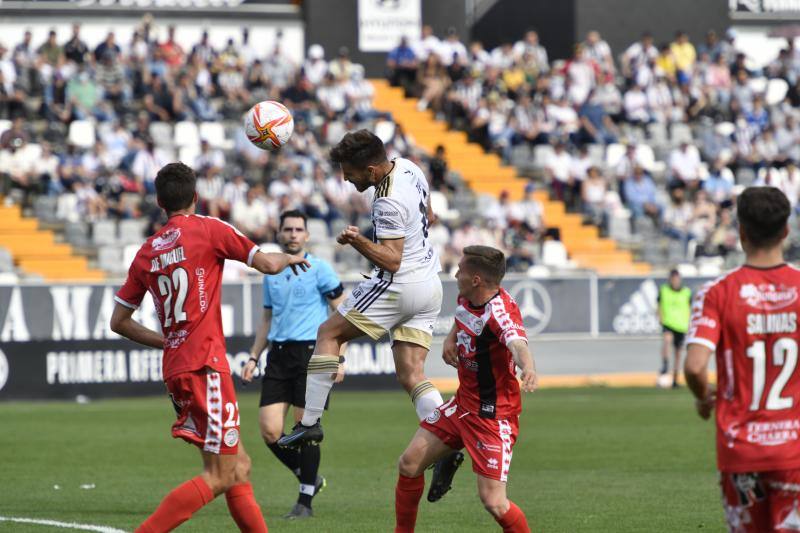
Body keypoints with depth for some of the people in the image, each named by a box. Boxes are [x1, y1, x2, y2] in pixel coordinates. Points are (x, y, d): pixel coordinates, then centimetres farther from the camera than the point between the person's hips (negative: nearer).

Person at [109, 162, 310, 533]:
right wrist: (289, 258, 19)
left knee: (238, 466, 13)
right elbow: (268, 264, -3)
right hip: (204, 364, -7)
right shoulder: (208, 230, -4)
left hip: (175, 368, 7)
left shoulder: (146, 252, 12)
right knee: (221, 476, -7)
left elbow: (118, 321, 15)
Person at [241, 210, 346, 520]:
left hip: (310, 352, -5)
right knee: (269, 430, -3)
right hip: (278, 354, 5)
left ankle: (305, 500, 4)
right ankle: (310, 477, 19)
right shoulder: (271, 273, 15)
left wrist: (338, 357, -10)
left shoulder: (319, 269, -2)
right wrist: (254, 357, 16)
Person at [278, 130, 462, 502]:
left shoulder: (389, 202, -22)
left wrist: (358, 241, -33)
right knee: (411, 376, 3)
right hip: (429, 286, 9)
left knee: (328, 333, 5)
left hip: (398, 286, -9)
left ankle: (310, 422, 3)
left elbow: (391, 261, -23)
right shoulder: (408, 168, 6)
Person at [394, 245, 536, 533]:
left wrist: (528, 368, -72)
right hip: (463, 403, 9)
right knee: (409, 463, 11)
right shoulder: (467, 298, -1)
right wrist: (451, 338, 5)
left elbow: (517, 342, -50)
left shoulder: (500, 311, -27)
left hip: (493, 415, -9)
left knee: (494, 502, -15)